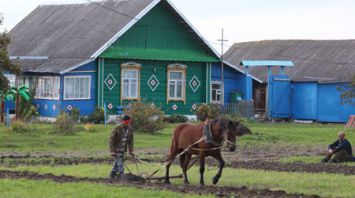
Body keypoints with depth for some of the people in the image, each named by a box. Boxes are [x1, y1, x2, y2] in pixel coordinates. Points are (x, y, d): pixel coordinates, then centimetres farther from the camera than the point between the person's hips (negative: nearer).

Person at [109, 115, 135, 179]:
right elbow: (111, 139, -15)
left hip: (123, 149, 5)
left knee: (117, 163, 13)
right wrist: (112, 151, -19)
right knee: (120, 164, -11)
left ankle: (112, 175, 26)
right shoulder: (116, 128, -17)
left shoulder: (130, 129, -2)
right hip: (116, 149, -5)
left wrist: (131, 151, 2)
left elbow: (131, 140, 6)